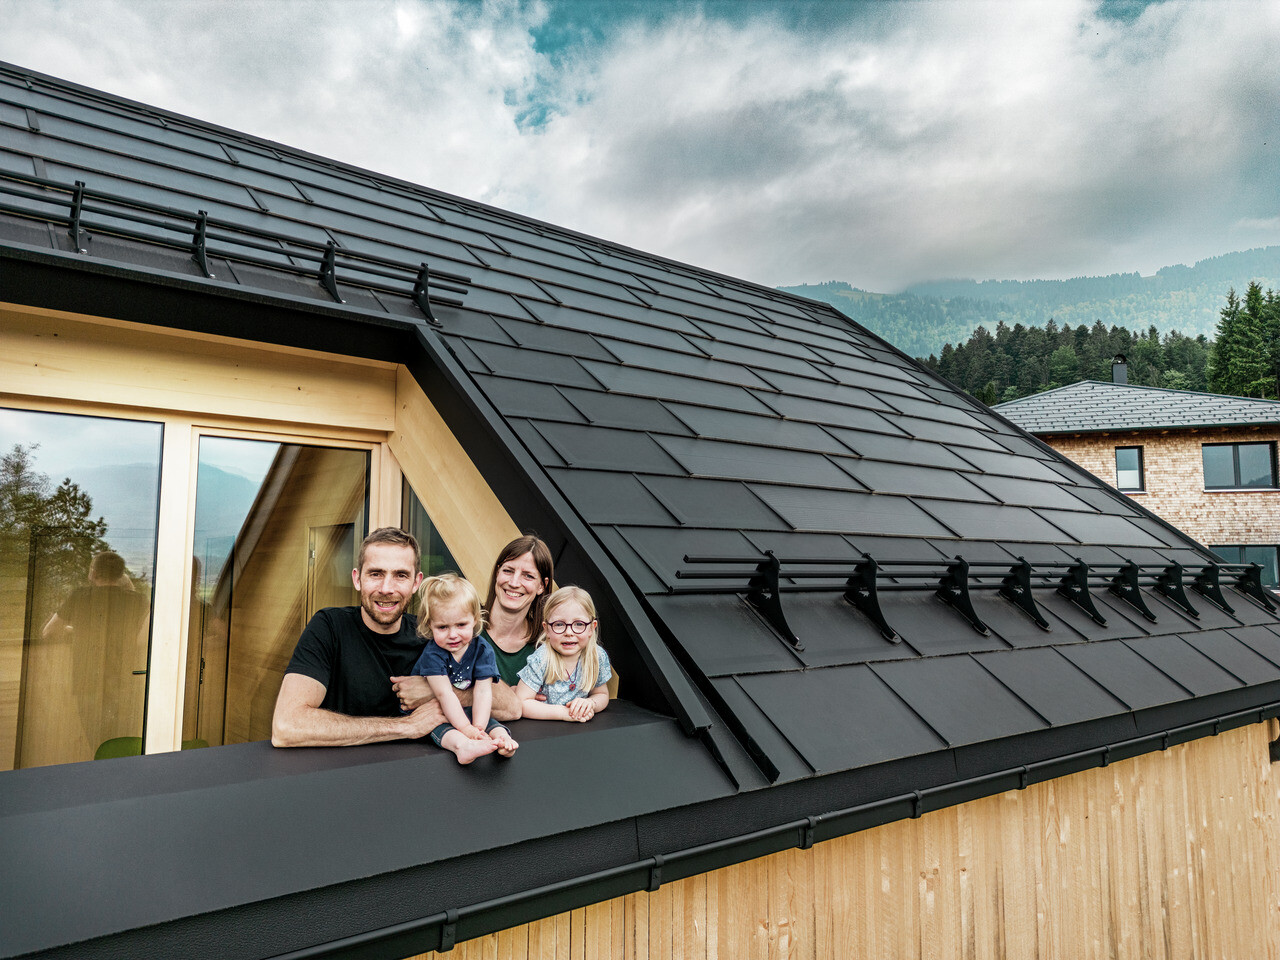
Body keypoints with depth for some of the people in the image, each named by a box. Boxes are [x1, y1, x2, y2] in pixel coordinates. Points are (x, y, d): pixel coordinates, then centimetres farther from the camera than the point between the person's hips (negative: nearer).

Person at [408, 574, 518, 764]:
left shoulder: (482, 650, -8)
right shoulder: (432, 654, -18)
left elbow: (483, 691, -16)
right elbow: (444, 695, -25)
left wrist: (478, 727, -31)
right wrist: (467, 730, -33)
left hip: (467, 711, 4)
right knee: (440, 727, -34)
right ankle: (462, 746, -59)